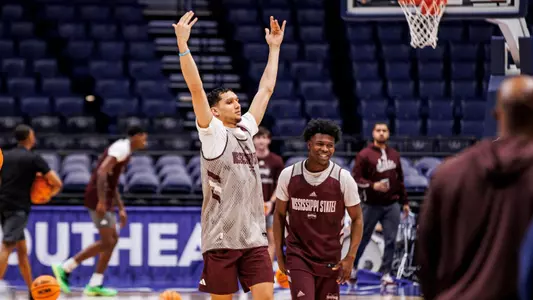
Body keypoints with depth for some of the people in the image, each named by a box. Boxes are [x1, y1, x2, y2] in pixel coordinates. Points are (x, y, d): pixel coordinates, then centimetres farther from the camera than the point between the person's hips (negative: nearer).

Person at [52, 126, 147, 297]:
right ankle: (64, 269, -6)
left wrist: (121, 209, 25)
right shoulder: (122, 148, -12)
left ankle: (95, 286, 11)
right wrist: (101, 201, -29)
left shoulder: (124, 150, 21)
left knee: (113, 239, 11)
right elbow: (102, 172, -24)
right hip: (99, 200, -10)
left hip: (105, 200, 10)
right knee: (107, 242, -8)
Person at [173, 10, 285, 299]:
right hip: (221, 238, -5)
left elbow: (266, 88, 21)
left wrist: (274, 47, 23)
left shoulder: (246, 129, 14)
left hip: (254, 236, 5)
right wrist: (182, 43, -18)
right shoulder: (212, 132, -2)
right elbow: (196, 88, -12)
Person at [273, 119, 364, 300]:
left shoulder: (343, 178, -8)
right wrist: (279, 253, 6)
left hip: (330, 259, 1)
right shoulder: (289, 175, -5)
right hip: (298, 256, -1)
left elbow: (357, 218, -1)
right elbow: (279, 215, 7)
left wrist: (350, 257, -8)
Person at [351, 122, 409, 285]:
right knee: (363, 238, 7)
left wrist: (404, 201, 15)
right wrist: (372, 185, -23)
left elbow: (400, 180, 16)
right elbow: (356, 178, -9)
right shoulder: (365, 155, -6)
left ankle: (386, 273, 3)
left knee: (390, 240, -2)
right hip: (372, 205, -4)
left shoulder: (394, 155, 10)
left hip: (392, 205, 4)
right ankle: (352, 266, 26)